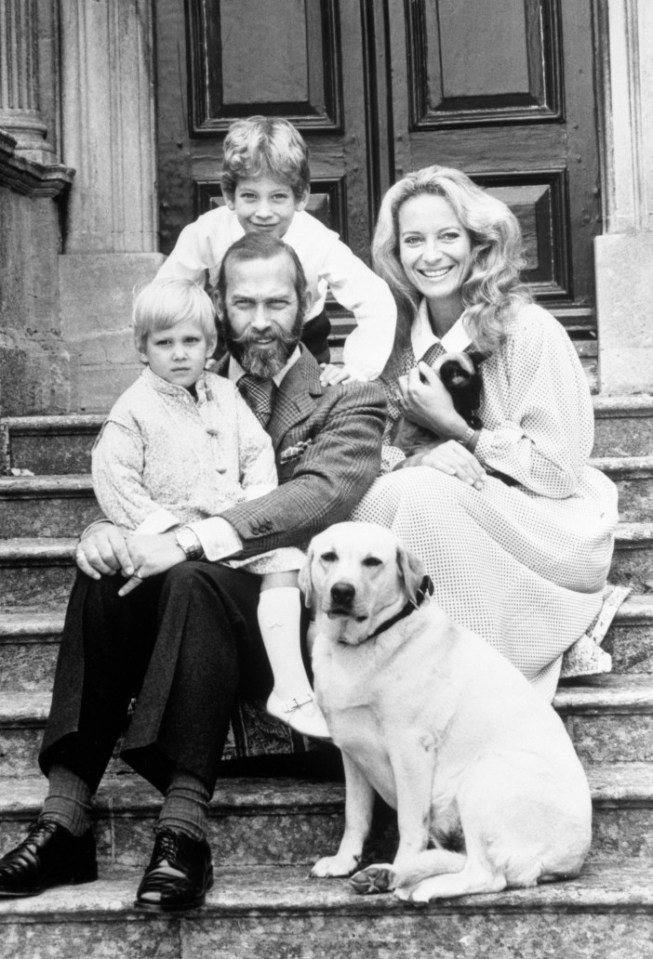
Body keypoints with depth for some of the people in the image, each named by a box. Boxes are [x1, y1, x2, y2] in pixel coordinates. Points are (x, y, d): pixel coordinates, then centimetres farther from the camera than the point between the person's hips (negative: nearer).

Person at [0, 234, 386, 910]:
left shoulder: (349, 397, 4)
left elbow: (319, 495, -15)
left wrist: (190, 541, -28)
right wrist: (106, 530, -15)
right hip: (196, 594, 4)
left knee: (193, 580, -34)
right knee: (102, 576, -26)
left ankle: (183, 829, -40)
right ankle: (65, 815, -29)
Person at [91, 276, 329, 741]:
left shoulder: (226, 395, 14)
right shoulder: (133, 411, -2)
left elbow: (258, 454, 13)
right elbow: (115, 483, -8)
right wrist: (164, 528, -14)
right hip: (178, 539, -4)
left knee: (285, 558, -18)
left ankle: (291, 688, -21)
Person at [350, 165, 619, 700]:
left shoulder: (529, 333, -14)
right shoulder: (402, 335, 2)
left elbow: (559, 472, -12)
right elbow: (380, 451, 3)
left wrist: (457, 431, -18)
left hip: (551, 537, -5)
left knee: (420, 494, -29)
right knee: (375, 496, -24)